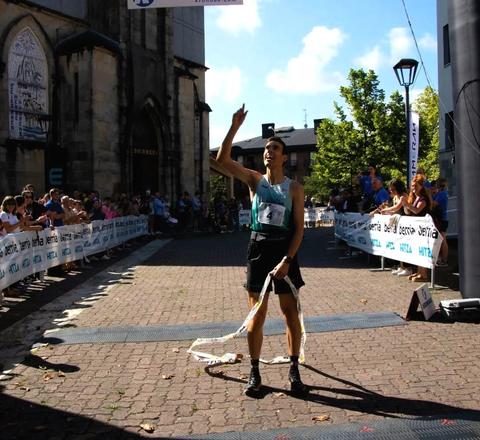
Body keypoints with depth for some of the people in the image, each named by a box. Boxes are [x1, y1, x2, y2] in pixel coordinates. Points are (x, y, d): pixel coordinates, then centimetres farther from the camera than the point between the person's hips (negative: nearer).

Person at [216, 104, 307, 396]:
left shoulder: (294, 188, 0)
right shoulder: (255, 180, 4)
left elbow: (299, 228, -5)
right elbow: (223, 159, -8)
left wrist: (287, 260, -15)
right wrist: (235, 127, -16)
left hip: (285, 252, -1)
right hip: (258, 249, 1)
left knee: (291, 312, 6)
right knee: (257, 315, 5)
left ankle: (294, 371, 19)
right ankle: (255, 373, 17)